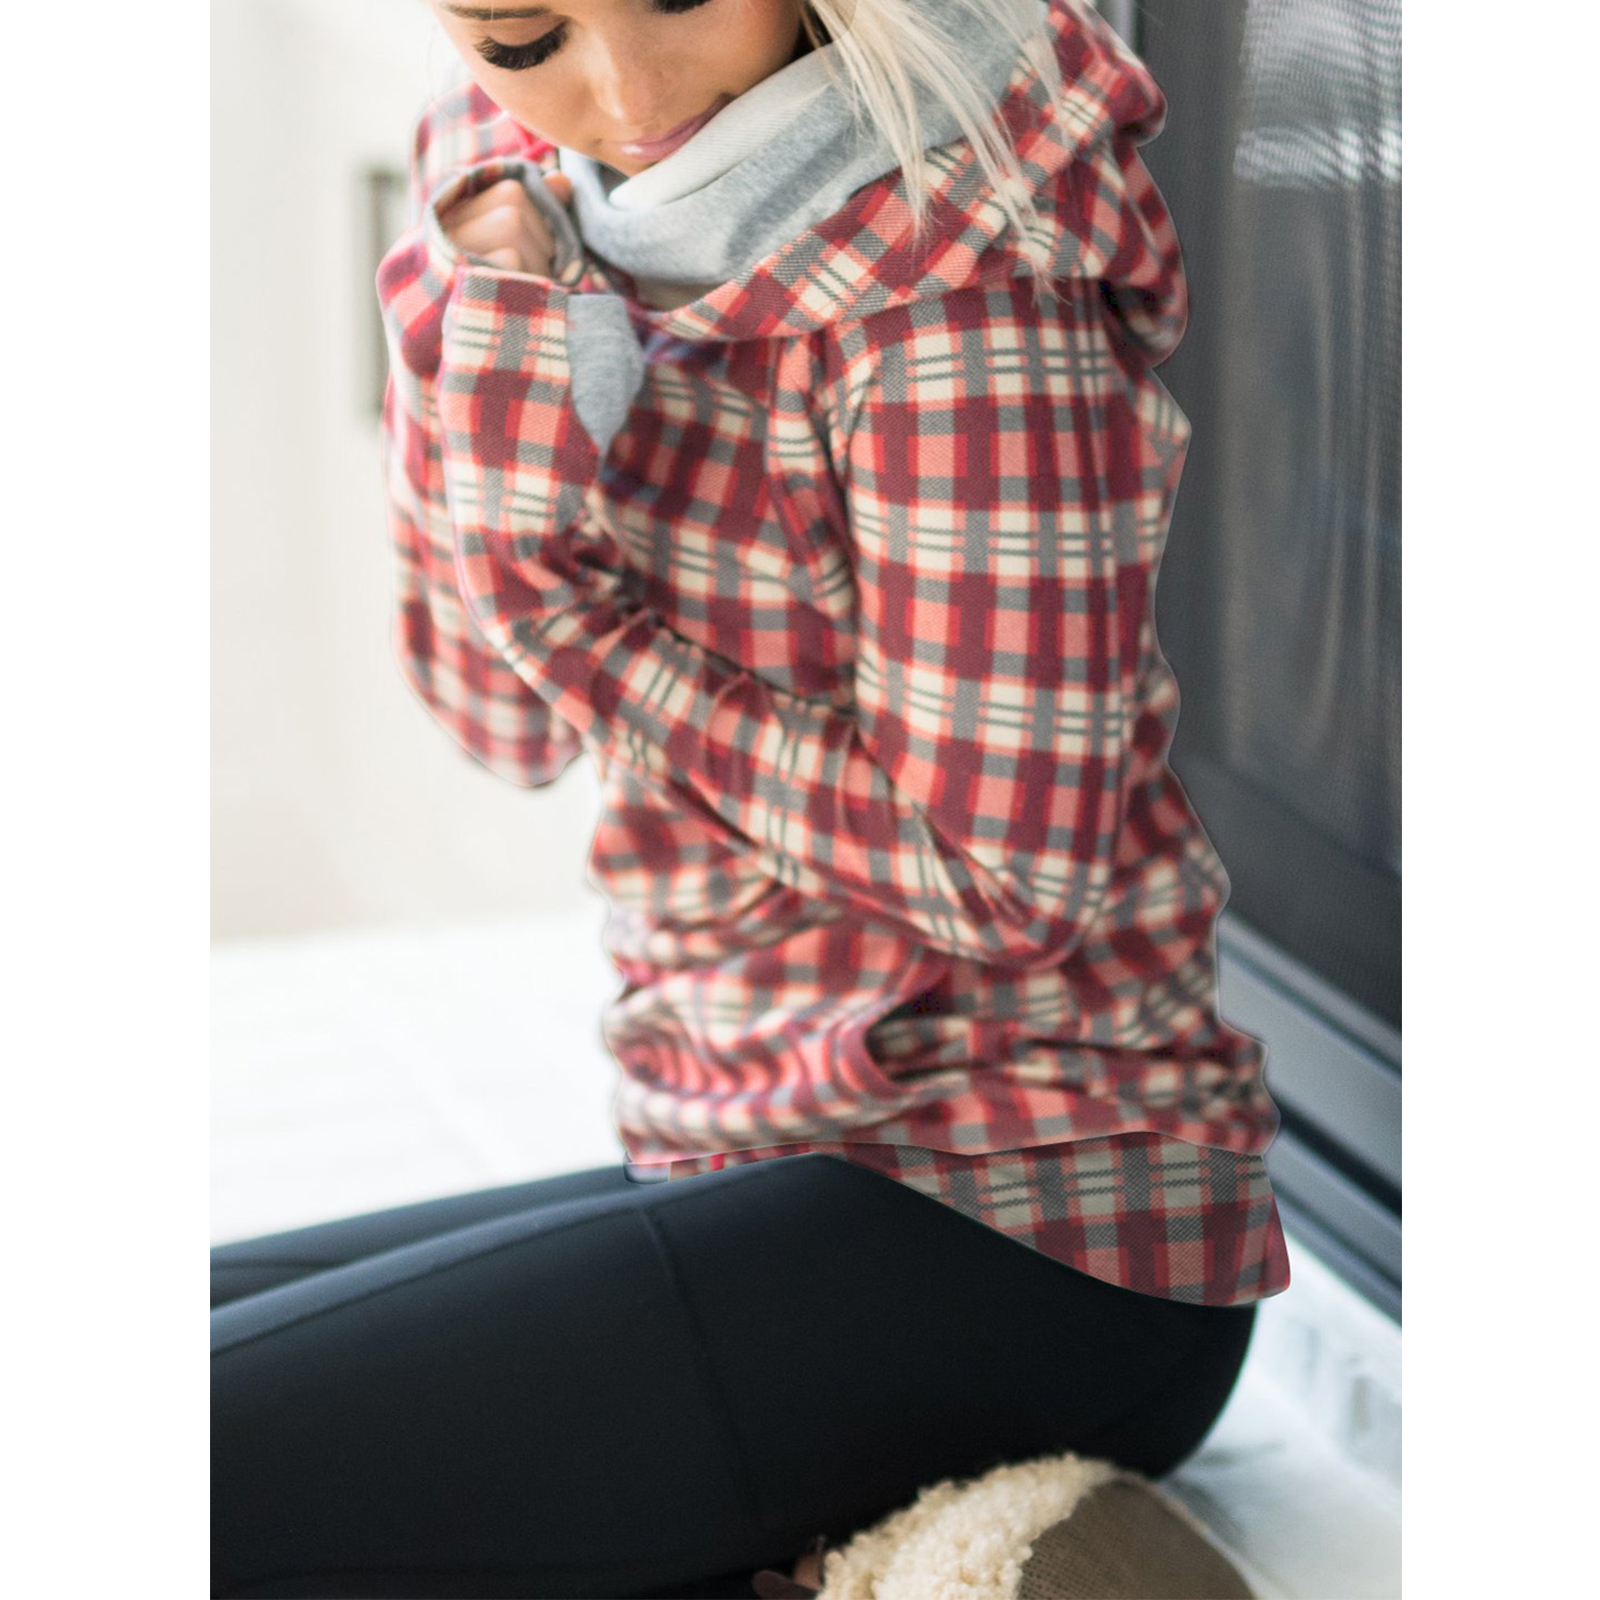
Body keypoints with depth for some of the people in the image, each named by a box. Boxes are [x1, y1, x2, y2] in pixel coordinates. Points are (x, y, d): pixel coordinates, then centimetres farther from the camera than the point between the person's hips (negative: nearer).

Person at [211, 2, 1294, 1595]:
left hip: (1022, 1241, -9)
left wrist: (570, 613, -12)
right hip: (771, 1170, 9)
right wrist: (491, 307, -10)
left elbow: (1008, 879, -19)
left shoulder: (955, 281, -18)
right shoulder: (552, 191, 6)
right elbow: (503, 718, 5)